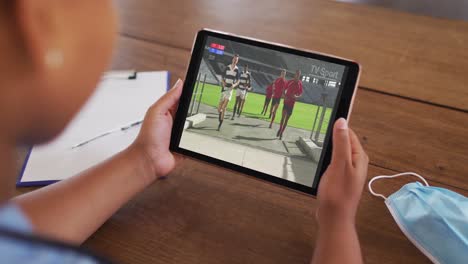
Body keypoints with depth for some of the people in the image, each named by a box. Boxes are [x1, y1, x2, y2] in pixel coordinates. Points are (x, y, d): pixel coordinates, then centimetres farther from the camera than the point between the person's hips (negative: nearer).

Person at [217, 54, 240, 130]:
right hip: (223, 89, 1)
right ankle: (220, 113, 38)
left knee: (224, 107, -13)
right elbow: (222, 78, 10)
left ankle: (220, 124, -5)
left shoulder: (237, 70, 3)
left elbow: (238, 81, 7)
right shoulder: (227, 68, 4)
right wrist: (223, 82, -12)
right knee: (219, 108, 1)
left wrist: (234, 85, -14)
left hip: (230, 89, -1)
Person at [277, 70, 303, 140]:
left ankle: (282, 132, 13)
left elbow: (301, 93, 6)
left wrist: (296, 96, -14)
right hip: (286, 101, 0)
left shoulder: (300, 84, 1)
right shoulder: (290, 81, 0)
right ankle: (280, 129, 11)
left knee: (287, 118, 5)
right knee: (283, 116, -5)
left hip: (292, 103, 0)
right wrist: (284, 96, -11)